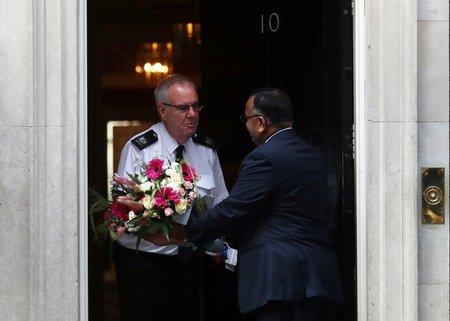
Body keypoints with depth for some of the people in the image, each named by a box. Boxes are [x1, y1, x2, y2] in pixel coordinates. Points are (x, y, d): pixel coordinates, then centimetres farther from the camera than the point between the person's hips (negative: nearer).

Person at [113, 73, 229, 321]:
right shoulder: (138, 149, -11)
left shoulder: (206, 149, 6)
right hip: (143, 263, -5)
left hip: (188, 262, 5)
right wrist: (151, 233, -31)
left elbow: (220, 203, 13)